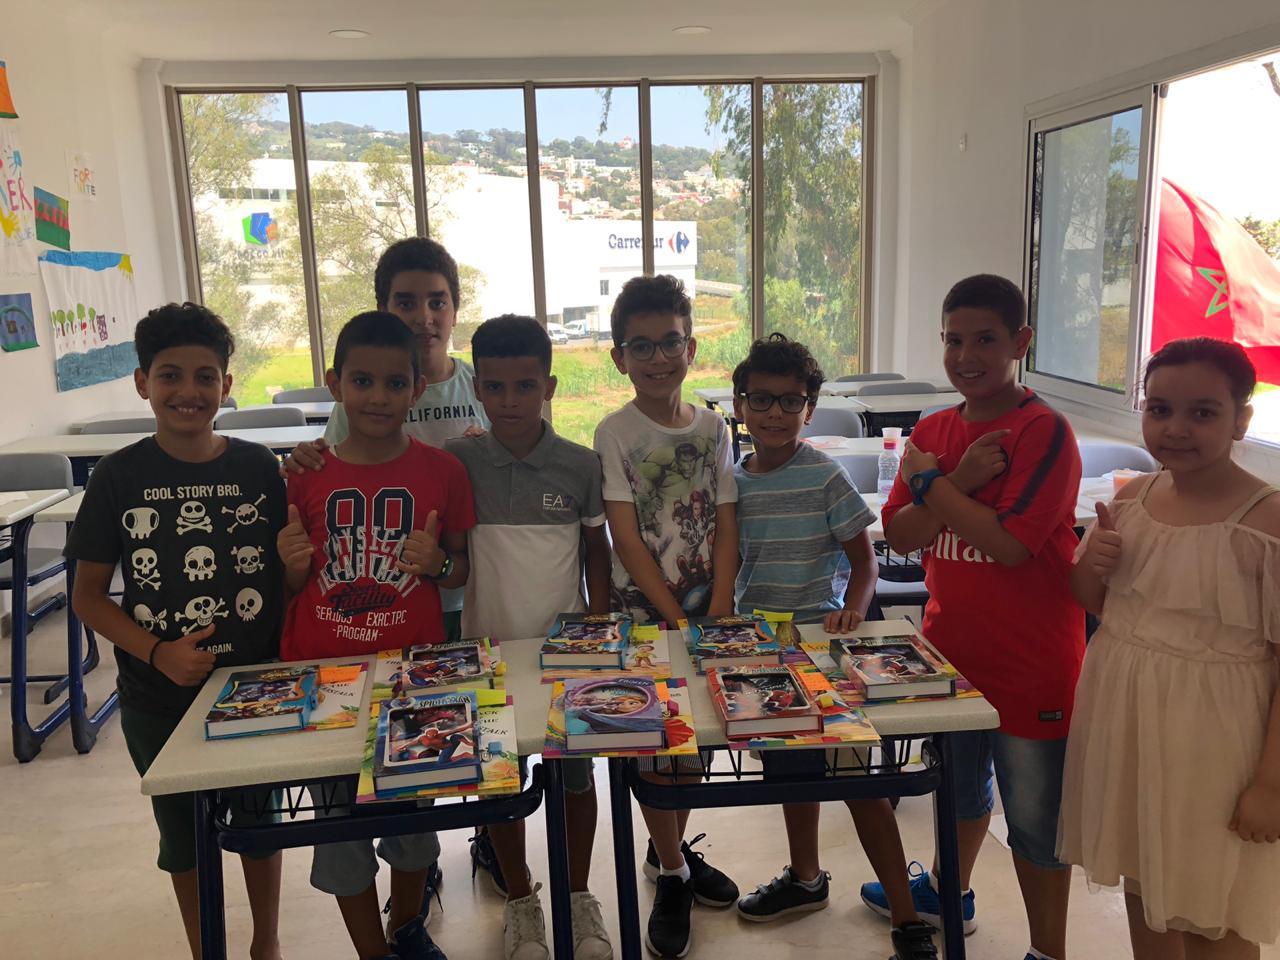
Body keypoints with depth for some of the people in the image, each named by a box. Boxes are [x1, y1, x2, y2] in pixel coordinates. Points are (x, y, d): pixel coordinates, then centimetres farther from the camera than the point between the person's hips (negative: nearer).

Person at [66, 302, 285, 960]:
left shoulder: (258, 468, -6)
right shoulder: (119, 477, -8)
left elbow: (288, 568, 0)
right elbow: (88, 595, -3)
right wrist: (158, 654, -17)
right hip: (160, 700, 0)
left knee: (259, 819, 19)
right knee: (185, 834, 18)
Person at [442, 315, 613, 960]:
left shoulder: (581, 466, -6)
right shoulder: (456, 463, -7)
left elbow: (597, 554, 3)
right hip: (488, 647, 0)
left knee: (575, 771, 13)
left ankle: (578, 895, 35)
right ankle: (519, 901, 35)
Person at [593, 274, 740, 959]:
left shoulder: (712, 428, 2)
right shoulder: (615, 434, -8)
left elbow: (725, 527, 0)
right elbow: (627, 539, -13)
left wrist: (717, 614, -10)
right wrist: (677, 620, -15)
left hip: (704, 604, 4)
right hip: (643, 608, -3)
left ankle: (671, 847, 36)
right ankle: (672, 875, 22)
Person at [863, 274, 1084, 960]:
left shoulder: (1044, 432, -17)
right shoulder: (933, 432, 3)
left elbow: (1008, 543, -26)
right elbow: (899, 536, -4)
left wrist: (930, 480, -17)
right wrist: (961, 481, -19)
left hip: (1030, 664, -6)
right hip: (951, 647, 6)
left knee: (1035, 813, 10)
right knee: (959, 783, 27)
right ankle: (949, 891, 50)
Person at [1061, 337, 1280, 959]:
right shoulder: (1131, 498, 1)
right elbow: (1091, 602, 12)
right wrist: (1090, 564, -10)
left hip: (1208, 738, -5)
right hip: (1122, 716, 6)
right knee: (1141, 888, 22)